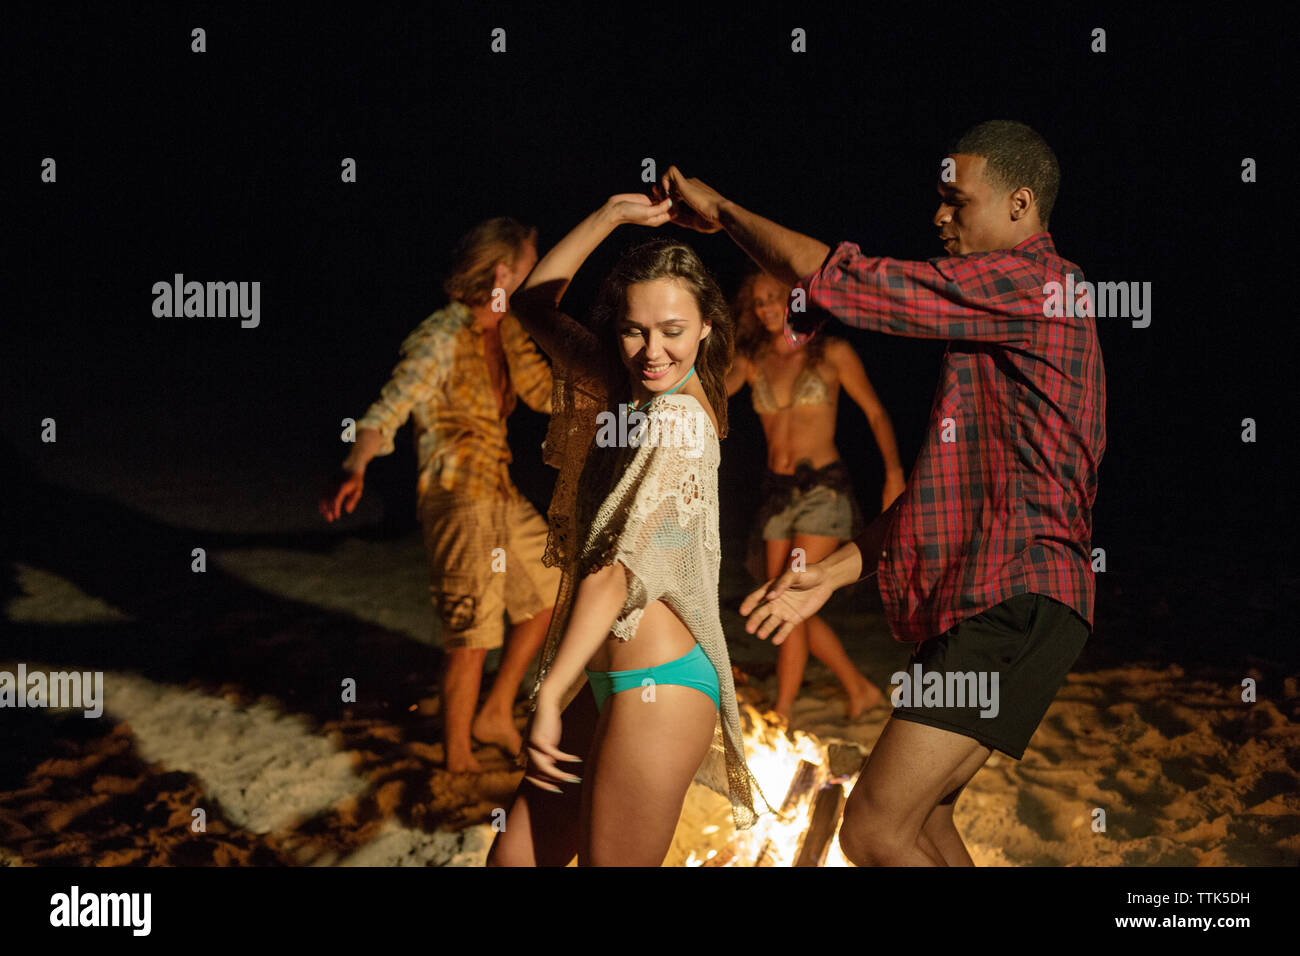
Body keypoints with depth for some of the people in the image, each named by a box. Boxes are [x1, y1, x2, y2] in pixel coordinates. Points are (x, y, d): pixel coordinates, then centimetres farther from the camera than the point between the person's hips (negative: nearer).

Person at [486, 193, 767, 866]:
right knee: (514, 859, 11)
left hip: (657, 686, -9)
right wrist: (611, 215, 9)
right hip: (609, 682, 9)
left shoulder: (680, 415, -14)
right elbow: (534, 304, 21)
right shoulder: (632, 394, 11)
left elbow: (618, 569, -19)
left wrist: (550, 697, -20)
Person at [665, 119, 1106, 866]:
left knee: (875, 831, -17)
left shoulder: (1024, 281, -10)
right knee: (921, 818, 22)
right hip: (986, 606, 11)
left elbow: (832, 278, -13)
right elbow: (945, 485, 21)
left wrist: (721, 211, 2)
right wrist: (833, 575, 14)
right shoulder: (1024, 302, 23)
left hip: (1015, 607, -11)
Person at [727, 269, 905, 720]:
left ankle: (781, 716, -7)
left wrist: (894, 472, -10)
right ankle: (860, 689, 25)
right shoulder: (753, 361, 7)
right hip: (778, 492, 5)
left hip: (824, 488, -5)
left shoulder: (831, 353, -2)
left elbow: (876, 413, 1)